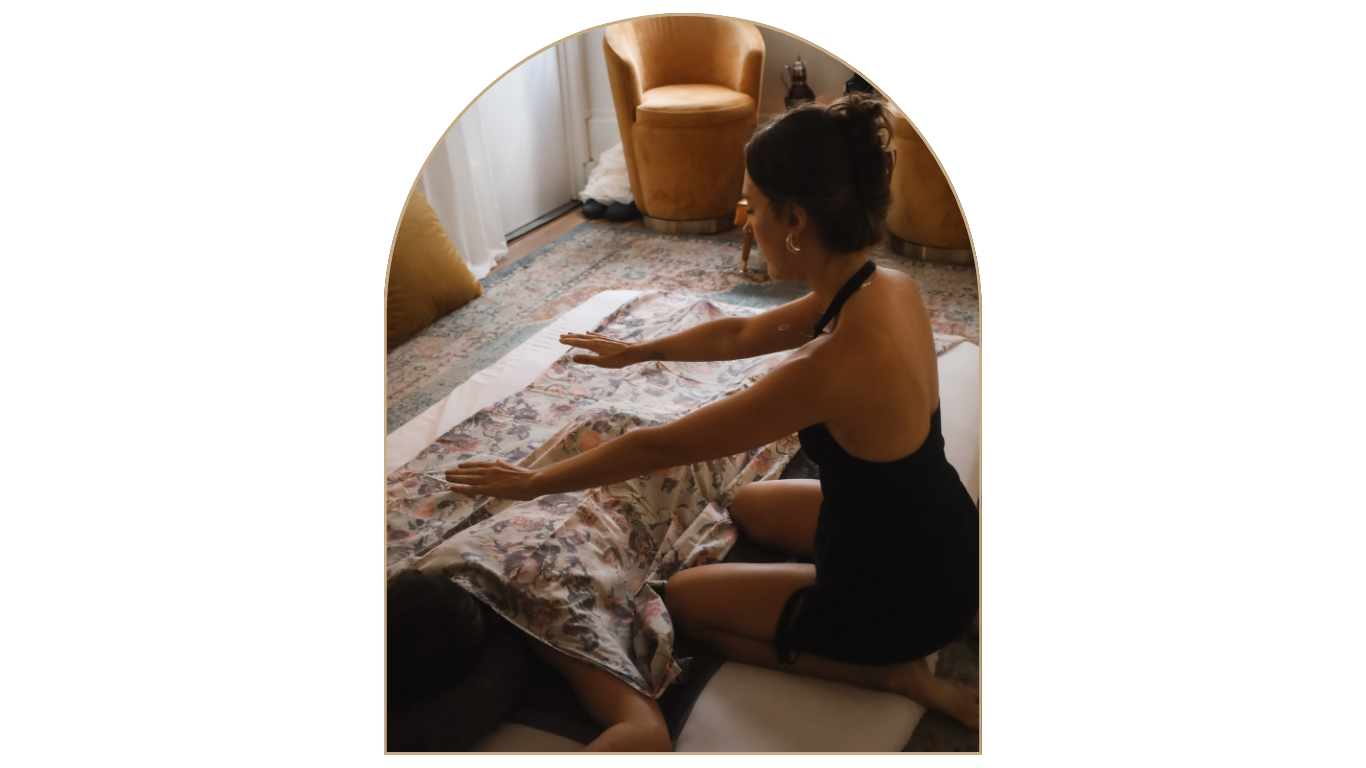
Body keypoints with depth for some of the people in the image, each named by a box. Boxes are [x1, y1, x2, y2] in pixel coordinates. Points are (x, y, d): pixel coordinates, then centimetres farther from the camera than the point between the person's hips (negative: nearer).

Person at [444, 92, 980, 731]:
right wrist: (636, 351, 20)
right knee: (749, 504, 30)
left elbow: (660, 446, -26)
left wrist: (534, 482, -11)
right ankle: (953, 609, 21)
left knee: (681, 597, 12)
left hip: (903, 597, -7)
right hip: (938, 533, 7)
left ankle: (894, 670, 3)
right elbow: (743, 334, 9)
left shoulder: (836, 364, -36)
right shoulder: (888, 287, -10)